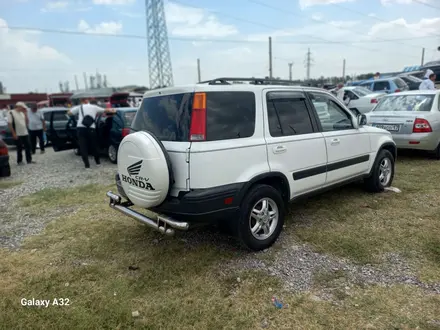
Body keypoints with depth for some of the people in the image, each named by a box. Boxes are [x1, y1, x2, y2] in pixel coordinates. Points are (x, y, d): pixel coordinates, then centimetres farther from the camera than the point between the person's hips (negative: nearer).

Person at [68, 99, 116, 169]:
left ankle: (87, 164, 3)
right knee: (94, 145, 16)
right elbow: (106, 110, 18)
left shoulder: (79, 107, 11)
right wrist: (113, 111, 36)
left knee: (83, 147, 5)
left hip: (80, 128, -1)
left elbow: (69, 112, 8)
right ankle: (97, 162, 28)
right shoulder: (94, 107, 13)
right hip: (91, 129, 1)